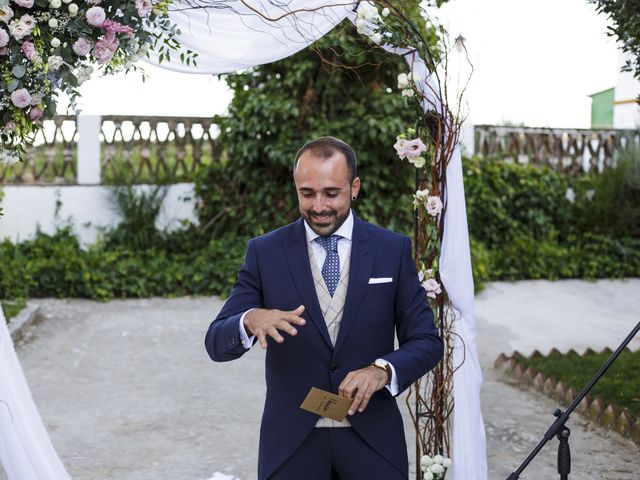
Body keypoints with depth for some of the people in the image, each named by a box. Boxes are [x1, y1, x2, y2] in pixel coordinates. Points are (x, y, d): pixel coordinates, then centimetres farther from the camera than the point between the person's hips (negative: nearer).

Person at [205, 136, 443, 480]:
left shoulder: (393, 250, -2)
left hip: (372, 438, 0)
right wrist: (250, 321, -28)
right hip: (291, 442, 0)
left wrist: (382, 370, -20)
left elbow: (427, 342, 0)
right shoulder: (265, 252, -2)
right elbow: (217, 344, -6)